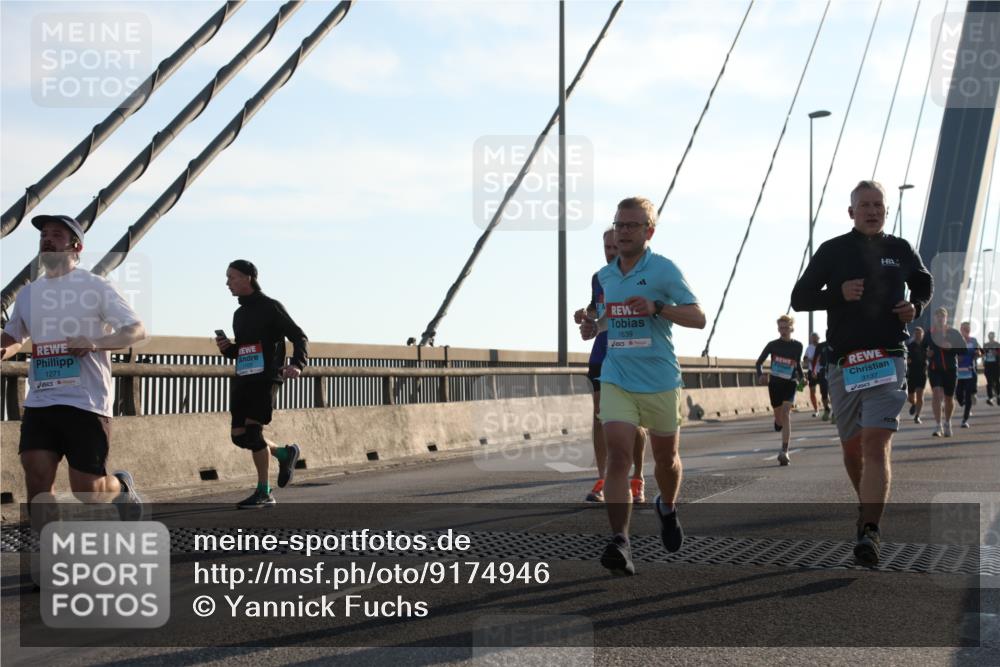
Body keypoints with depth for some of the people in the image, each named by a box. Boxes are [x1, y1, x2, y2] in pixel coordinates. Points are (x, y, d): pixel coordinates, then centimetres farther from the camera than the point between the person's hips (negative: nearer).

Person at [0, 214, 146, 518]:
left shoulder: (95, 287, -3)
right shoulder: (28, 293, 13)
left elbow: (137, 330, -8)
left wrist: (95, 342, -25)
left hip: (86, 402, -4)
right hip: (39, 402, 5)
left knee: (87, 490, -1)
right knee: (36, 478, -9)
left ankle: (122, 486, 33)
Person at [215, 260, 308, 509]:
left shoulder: (270, 307, -3)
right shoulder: (239, 314, 19)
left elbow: (299, 337, -5)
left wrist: (297, 365, -22)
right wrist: (226, 348, 5)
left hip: (266, 378, -8)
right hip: (242, 379, 8)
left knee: (253, 430, -16)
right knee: (239, 435, 3)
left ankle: (264, 493, -7)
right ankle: (284, 454, 27)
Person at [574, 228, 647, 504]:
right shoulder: (598, 278, 11)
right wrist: (586, 314, 4)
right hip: (602, 356, 4)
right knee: (600, 417, 1)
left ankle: (637, 480, 12)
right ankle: (601, 481, 5)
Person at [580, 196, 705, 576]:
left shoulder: (664, 270, -5)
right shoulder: (602, 277, 9)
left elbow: (698, 318, -9)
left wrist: (657, 307, -24)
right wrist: (589, 326, 3)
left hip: (660, 381, -2)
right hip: (616, 380, 2)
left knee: (666, 458, 14)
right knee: (618, 455, -15)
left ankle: (667, 508, 45)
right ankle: (620, 541, -20)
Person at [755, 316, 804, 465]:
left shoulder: (797, 346, 2)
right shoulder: (773, 345, -1)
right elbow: (759, 362, 4)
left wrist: (801, 378, 7)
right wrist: (760, 375, -13)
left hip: (790, 384, -1)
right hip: (775, 384, 1)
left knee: (785, 414, -19)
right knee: (779, 420, 8)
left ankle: (784, 452, -24)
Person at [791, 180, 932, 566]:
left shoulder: (900, 250, 9)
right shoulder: (832, 251, 5)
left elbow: (924, 284, 28)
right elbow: (799, 298, 5)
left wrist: (916, 306, 6)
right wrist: (839, 293, -12)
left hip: (888, 361, -1)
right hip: (844, 364, 2)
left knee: (876, 444, -16)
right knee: (852, 447, 12)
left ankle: (869, 531, -23)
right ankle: (868, 506, 38)